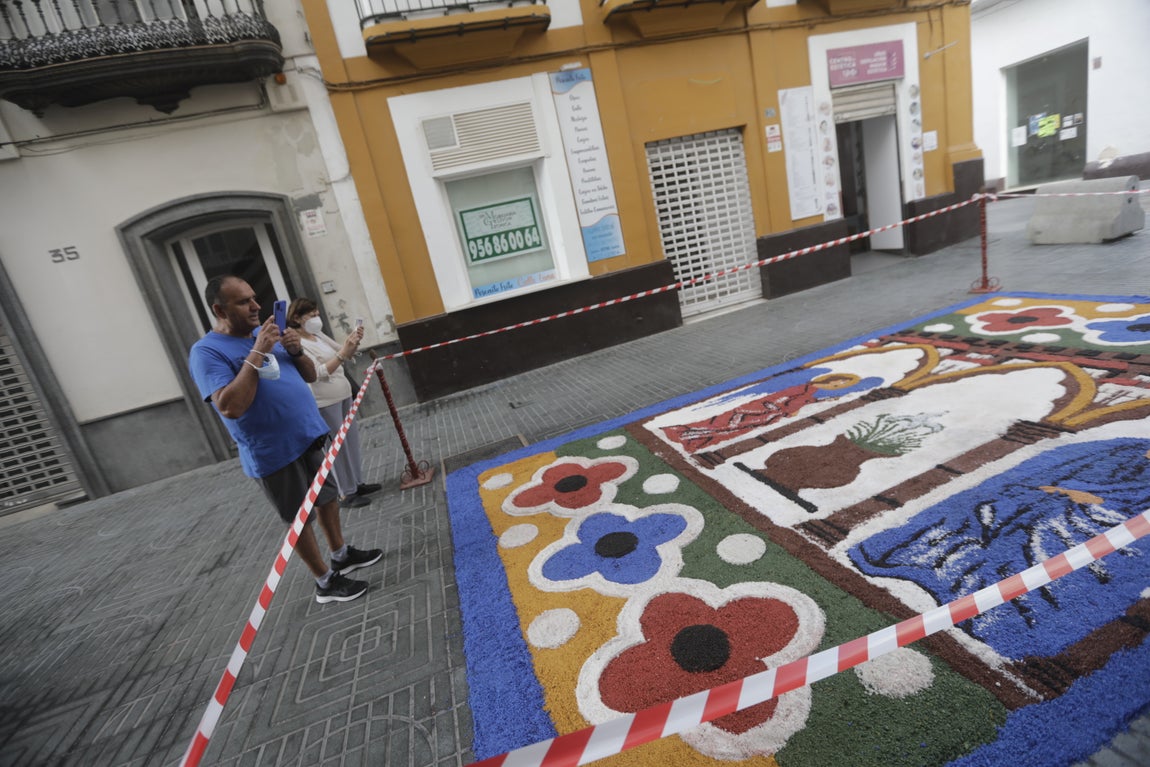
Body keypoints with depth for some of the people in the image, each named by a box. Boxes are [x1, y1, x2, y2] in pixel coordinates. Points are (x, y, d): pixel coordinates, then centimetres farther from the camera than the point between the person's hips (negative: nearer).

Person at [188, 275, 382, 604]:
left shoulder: (266, 333, 7)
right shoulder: (206, 352, -14)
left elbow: (309, 375, 11)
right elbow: (230, 407, -27)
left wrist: (296, 351, -10)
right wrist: (257, 353, -27)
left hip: (311, 435, 7)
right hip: (274, 452, -7)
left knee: (328, 497, 19)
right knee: (300, 519, 7)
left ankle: (342, 555, 39)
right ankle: (326, 582, 22)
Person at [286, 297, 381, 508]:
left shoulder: (319, 335, 9)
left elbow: (343, 354, 14)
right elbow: (318, 373, -25)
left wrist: (353, 342, -6)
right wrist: (343, 353, -32)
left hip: (343, 394, 9)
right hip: (325, 402, -9)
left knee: (351, 441, 15)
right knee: (338, 447, -1)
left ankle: (357, 483, 28)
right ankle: (346, 494, 11)